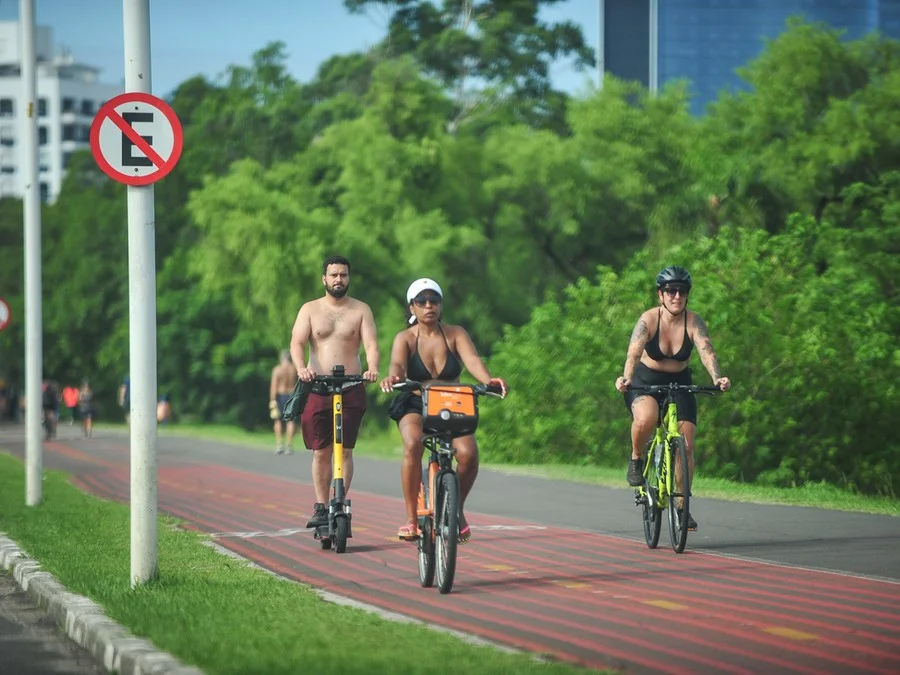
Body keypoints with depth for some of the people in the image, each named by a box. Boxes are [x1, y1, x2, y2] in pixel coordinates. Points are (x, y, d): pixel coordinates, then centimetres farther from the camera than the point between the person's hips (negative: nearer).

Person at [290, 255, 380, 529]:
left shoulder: (361, 310, 7)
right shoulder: (310, 310, 8)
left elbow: (371, 343, -5)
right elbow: (297, 342, -4)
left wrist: (372, 368, -26)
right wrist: (301, 368, -25)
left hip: (351, 388, -1)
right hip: (317, 389, 1)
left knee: (344, 450, -5)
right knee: (321, 452, 2)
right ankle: (320, 508, 8)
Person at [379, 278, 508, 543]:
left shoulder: (455, 334, -2)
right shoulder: (405, 338, -5)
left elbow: (472, 359, -20)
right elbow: (397, 364, -25)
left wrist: (488, 380, -42)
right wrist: (392, 377, -50)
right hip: (415, 405, -1)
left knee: (468, 452, -26)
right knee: (413, 444, -34)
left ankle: (457, 509, 3)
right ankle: (411, 518, -22)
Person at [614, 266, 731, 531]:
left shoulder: (693, 322, -14)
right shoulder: (649, 319, -18)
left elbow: (706, 351, -29)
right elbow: (634, 352, -32)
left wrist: (717, 378, -48)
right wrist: (626, 379, -52)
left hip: (679, 383, 2)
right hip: (646, 380, -2)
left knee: (686, 446, -8)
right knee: (646, 418, -36)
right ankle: (636, 459, -6)